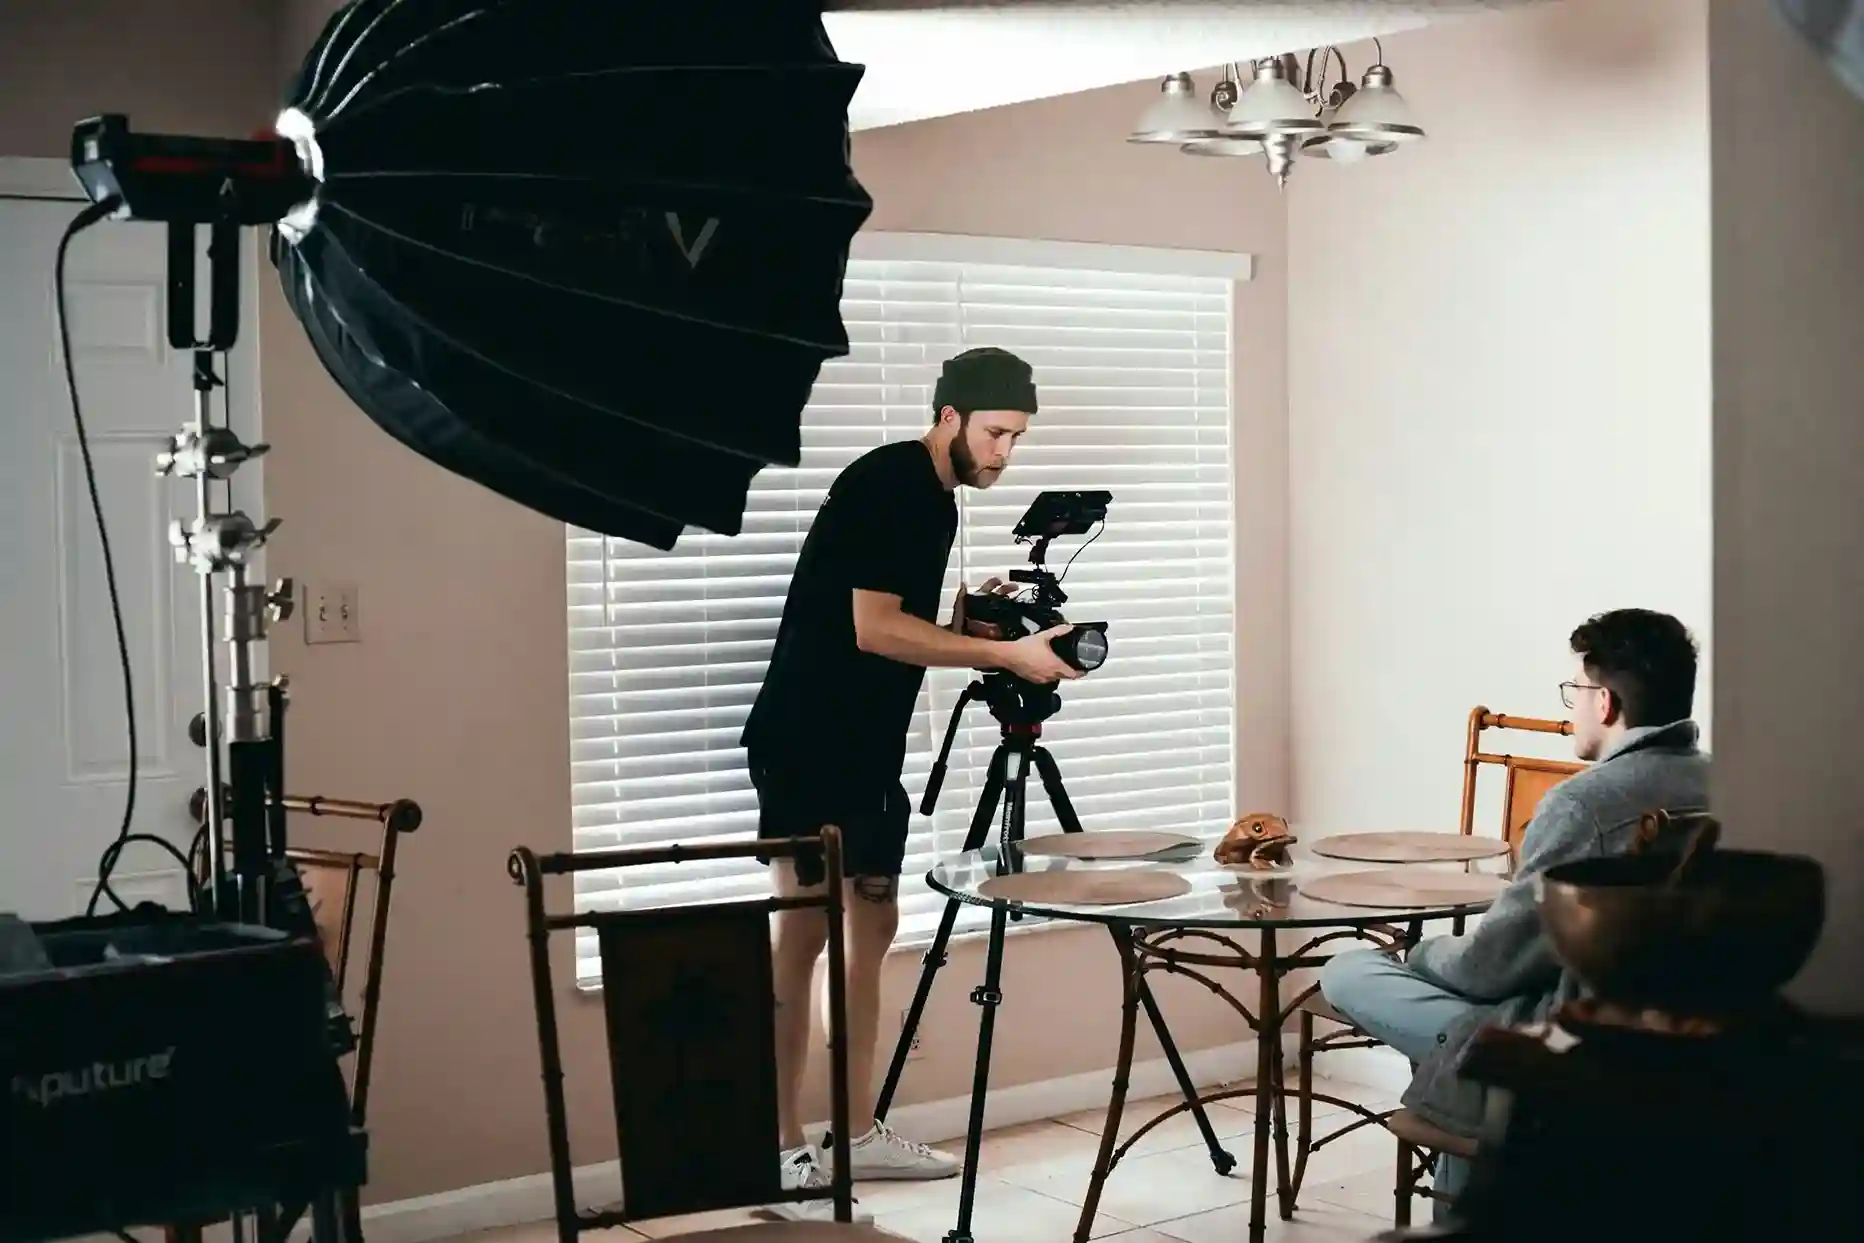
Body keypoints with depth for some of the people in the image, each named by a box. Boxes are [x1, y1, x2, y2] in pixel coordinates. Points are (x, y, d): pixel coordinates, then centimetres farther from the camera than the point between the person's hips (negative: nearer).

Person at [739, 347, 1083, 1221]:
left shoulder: (938, 500, 14)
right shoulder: (884, 485, -15)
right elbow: (874, 630, -22)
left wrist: (972, 620, 2)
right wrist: (1004, 655, -21)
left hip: (868, 749, 10)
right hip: (807, 746, -10)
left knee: (872, 930, 12)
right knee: (804, 935, -7)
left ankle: (860, 1133, 20)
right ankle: (781, 1152, -2)